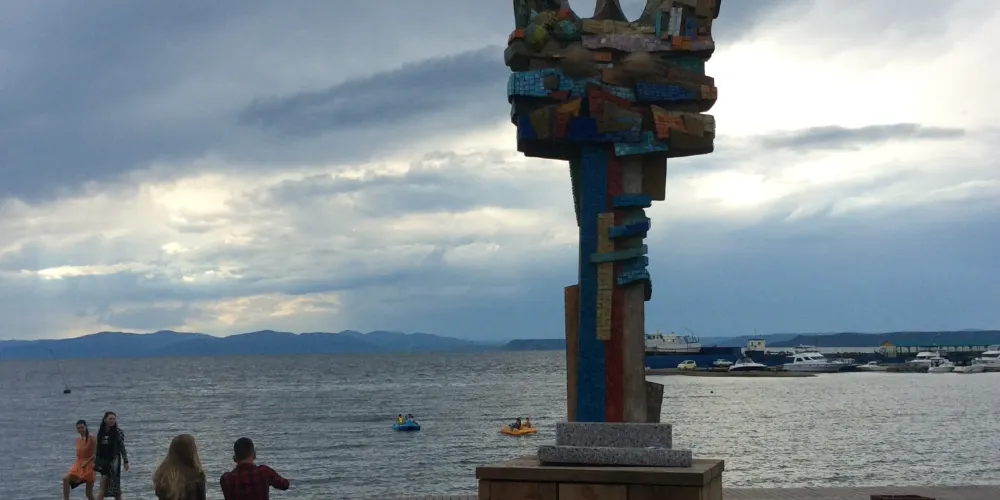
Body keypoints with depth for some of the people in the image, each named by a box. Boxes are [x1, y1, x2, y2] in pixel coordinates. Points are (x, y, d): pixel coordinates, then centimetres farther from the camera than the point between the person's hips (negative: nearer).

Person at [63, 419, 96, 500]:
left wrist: (86, 462, -20)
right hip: (78, 465, 5)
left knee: (89, 493, 0)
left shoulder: (91, 439, -11)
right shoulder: (78, 439, 5)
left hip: (88, 465, -5)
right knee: (65, 479, -23)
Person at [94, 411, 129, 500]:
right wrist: (95, 461, 14)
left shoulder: (118, 431, -5)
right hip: (103, 460, 4)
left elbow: (122, 447, -5)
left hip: (114, 460, -4)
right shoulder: (100, 431, 7)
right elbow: (98, 447, 13)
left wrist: (125, 461, -8)